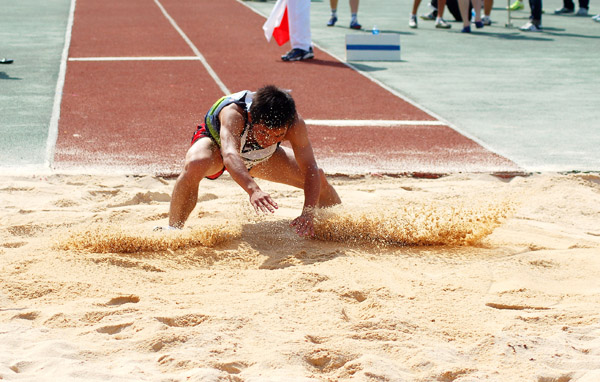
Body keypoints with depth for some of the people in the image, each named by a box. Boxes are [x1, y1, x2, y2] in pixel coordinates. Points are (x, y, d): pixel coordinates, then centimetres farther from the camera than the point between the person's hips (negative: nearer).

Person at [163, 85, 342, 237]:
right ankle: (173, 229, -22)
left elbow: (310, 169, -34)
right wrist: (253, 189, -78)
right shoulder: (233, 114, -44)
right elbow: (230, 156, -61)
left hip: (258, 158, 4)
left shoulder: (294, 123, -33)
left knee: (319, 178, -7)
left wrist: (308, 214, -49)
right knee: (195, 165, -40)